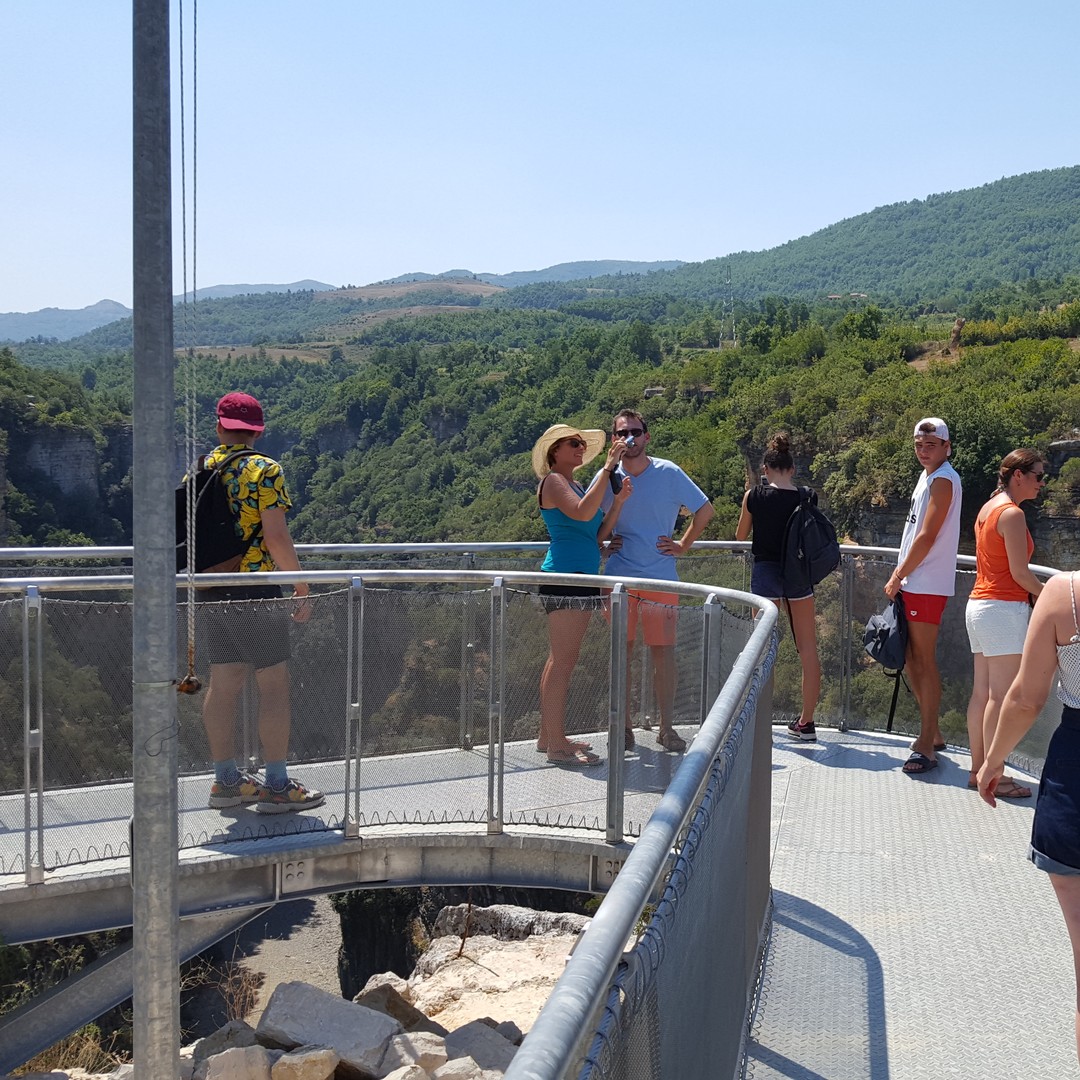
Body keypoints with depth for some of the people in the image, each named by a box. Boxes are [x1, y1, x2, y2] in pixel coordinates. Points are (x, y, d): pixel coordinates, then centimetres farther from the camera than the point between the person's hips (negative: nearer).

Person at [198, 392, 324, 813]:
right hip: (256, 591, -7)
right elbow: (276, 537, -16)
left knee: (223, 683, 12)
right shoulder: (265, 470, -9)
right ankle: (276, 785, 2)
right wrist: (301, 586, -7)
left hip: (210, 590, 7)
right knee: (274, 684, 0)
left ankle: (226, 780, 20)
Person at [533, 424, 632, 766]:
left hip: (581, 578, 10)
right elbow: (581, 513, -24)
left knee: (559, 661, 12)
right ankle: (556, 746, -9)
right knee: (562, 662, -10)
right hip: (565, 574, -10)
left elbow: (599, 534, 15)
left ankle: (548, 737, 18)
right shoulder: (553, 481, -6)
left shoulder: (576, 485, 21)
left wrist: (619, 501, 4)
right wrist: (606, 471, -22)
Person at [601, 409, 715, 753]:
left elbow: (705, 510, 8)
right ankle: (624, 727, 13)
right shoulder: (606, 477, 3)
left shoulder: (669, 473, -2)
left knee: (663, 651, -1)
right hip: (618, 577, 2)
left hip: (661, 577, -1)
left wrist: (683, 545, 4)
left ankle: (667, 727, 8)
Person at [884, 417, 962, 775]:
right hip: (912, 582, 10)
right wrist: (900, 572, 15)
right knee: (911, 658, 14)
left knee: (924, 660, -6)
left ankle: (927, 746, -1)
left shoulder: (944, 480, -13)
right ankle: (933, 732, 25)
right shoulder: (927, 477, 16)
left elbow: (927, 537, -19)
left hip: (928, 585, -10)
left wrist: (897, 578, -12)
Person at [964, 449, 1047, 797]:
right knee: (1001, 697, -6)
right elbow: (1020, 573, -14)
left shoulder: (988, 508, 15)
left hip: (979, 604, 10)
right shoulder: (1012, 513, -13)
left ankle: (978, 770, 15)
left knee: (981, 692, 10)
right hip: (1004, 608, -10)